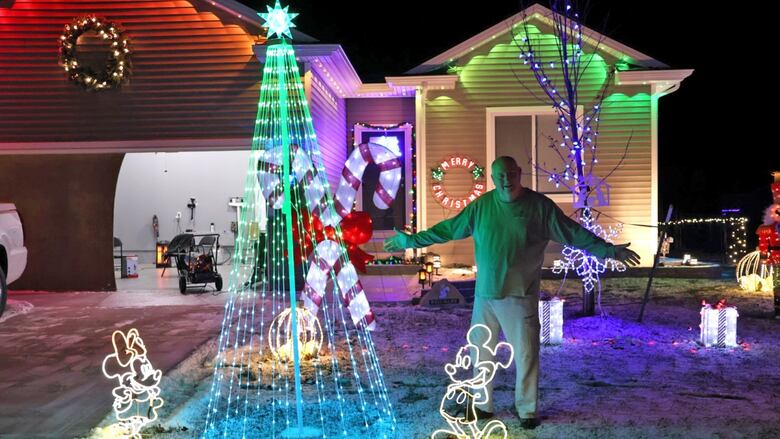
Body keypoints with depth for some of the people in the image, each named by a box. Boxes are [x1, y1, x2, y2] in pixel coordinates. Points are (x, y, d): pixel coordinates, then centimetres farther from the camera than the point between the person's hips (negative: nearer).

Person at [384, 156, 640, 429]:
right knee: (481, 354, 12)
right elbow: (447, 229, 9)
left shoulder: (540, 206, -5)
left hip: (520, 296, -3)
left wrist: (608, 250, -8)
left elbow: (574, 233, -2)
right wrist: (411, 240, 9)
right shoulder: (481, 206, 2)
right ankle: (482, 405, 27)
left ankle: (527, 410, 19)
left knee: (526, 355, 2)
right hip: (484, 295, 3)